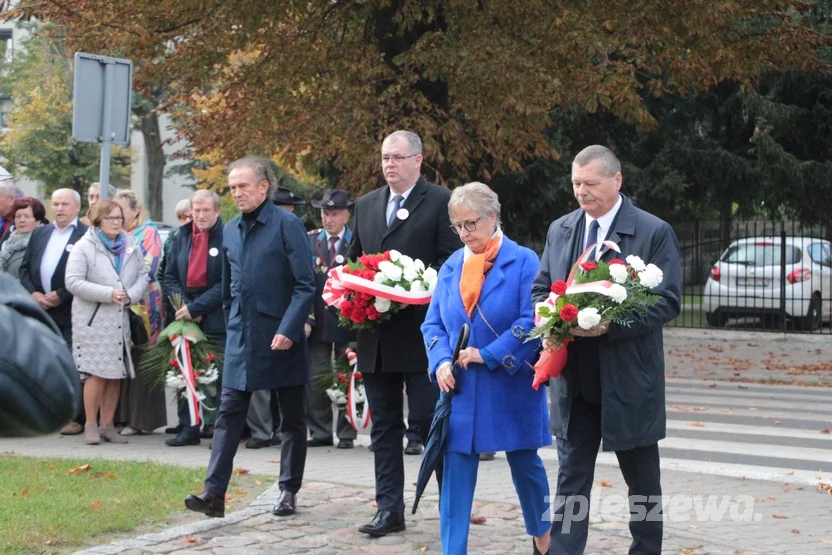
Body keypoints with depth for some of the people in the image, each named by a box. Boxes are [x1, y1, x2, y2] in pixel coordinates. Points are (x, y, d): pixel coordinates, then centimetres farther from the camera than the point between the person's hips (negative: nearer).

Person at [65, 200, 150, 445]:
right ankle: (90, 425, 0)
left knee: (116, 374, 6)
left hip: (121, 318, 5)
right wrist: (109, 294, -17)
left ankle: (107, 425, 14)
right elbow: (73, 281, -12)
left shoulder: (131, 245, 9)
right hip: (93, 318, -5)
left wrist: (131, 296, -9)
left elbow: (143, 276, 11)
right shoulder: (84, 247, -5)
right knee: (97, 373, -9)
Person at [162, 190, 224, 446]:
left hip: (217, 321, -5)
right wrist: (182, 305, -4)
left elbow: (226, 284, -11)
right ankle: (188, 428, 13)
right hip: (185, 318, 5)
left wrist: (196, 307, -14)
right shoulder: (180, 236, 10)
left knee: (218, 376, -4)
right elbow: (169, 277, 12)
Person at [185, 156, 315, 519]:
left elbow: (305, 284, -13)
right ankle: (214, 492, -6)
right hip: (241, 338, 5)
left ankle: (289, 491, 18)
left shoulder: (287, 225, -9)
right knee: (228, 414, -2)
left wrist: (288, 329, -20)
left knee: (292, 418, 8)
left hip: (282, 339, -5)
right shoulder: (231, 230, 9)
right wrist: (232, 326, 15)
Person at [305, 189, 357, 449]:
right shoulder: (310, 241, 5)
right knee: (315, 380, 3)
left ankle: (347, 434, 12)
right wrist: (305, 318, -6)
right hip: (317, 321, 2)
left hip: (347, 321, -2)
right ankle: (320, 432, 12)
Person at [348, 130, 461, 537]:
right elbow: (353, 259, 20)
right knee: (384, 425, 9)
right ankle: (389, 508, 15)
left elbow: (452, 260, -8)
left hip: (420, 332, -6)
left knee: (428, 420, -3)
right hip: (376, 336, 6)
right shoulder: (366, 205, 15)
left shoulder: (440, 201, -3)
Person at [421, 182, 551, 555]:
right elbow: (433, 323, 9)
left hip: (511, 388, -3)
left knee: (525, 464, 13)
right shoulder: (451, 267, 7)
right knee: (456, 472, 0)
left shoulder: (523, 261, -7)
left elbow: (532, 321, -15)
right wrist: (441, 362, -9)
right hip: (460, 389, 3)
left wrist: (488, 354, -19)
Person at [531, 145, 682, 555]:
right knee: (571, 477, 4)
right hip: (573, 380, 4)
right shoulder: (559, 230, 9)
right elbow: (540, 290, 15)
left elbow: (667, 301, -12)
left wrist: (610, 324, -24)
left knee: (642, 479, 10)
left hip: (629, 379, -3)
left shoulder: (654, 232, -7)